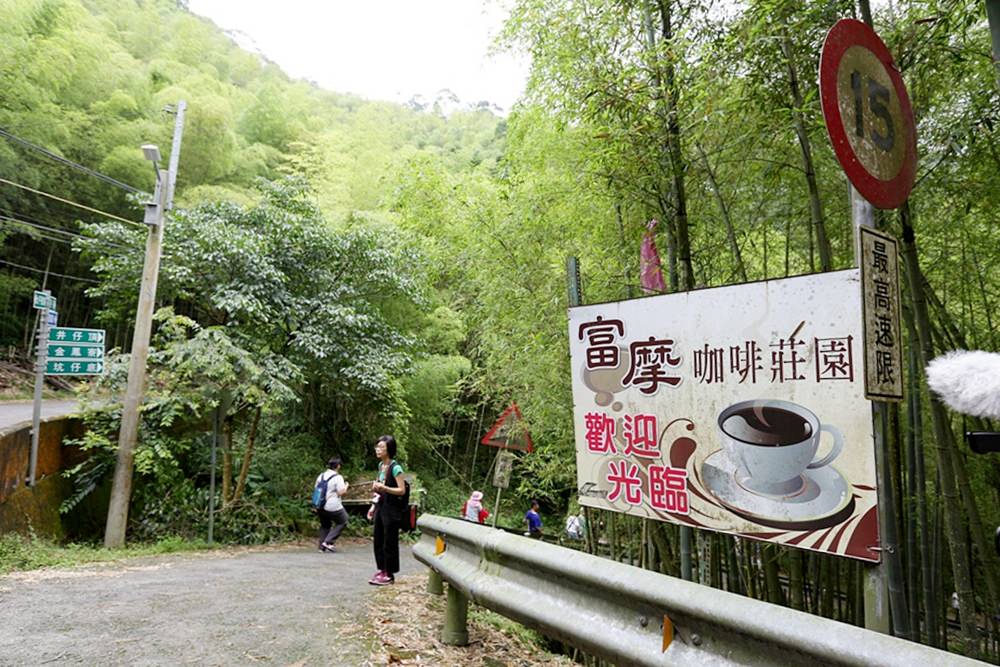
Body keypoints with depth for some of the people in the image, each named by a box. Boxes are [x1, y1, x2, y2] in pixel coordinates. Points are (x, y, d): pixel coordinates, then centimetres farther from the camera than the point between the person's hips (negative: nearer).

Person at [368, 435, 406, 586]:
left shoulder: (395, 467, -15)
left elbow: (402, 490, -16)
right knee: (378, 540, 13)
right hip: (381, 507, 8)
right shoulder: (380, 465, 9)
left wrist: (384, 488, -26)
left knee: (389, 542, 1)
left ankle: (389, 574, 12)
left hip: (391, 509, -8)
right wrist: (374, 506, 16)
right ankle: (381, 569, 26)